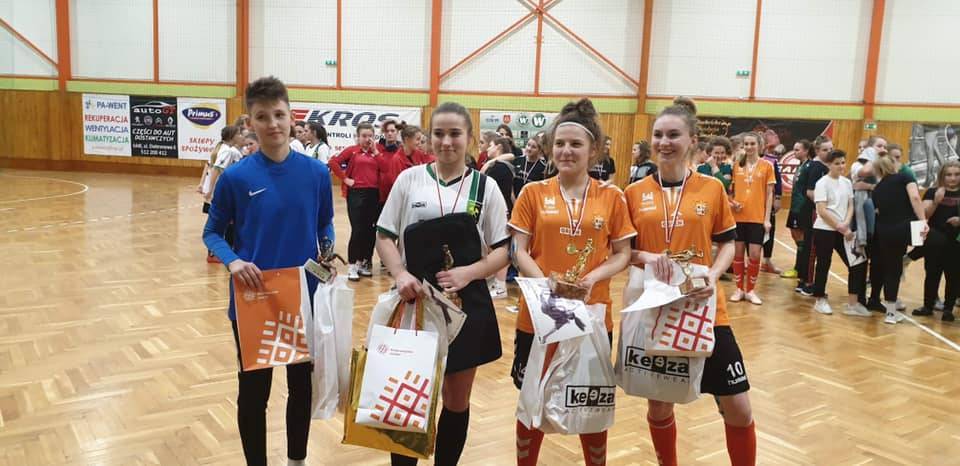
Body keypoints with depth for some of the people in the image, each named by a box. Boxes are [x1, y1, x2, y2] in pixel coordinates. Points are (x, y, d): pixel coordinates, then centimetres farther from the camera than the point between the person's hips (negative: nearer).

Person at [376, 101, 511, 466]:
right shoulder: (409, 179, 0)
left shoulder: (485, 186, 0)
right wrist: (400, 274, -15)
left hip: (467, 304, 1)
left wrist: (469, 273, -16)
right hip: (415, 302, 0)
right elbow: (384, 237, 3)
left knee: (457, 398, 13)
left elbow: (502, 250, 2)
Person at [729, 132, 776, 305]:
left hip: (757, 217, -2)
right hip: (738, 216, 2)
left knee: (755, 255, -1)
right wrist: (732, 202, -8)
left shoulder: (766, 165, 0)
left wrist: (767, 218, -5)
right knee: (738, 253, 6)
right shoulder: (737, 165, 6)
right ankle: (739, 289, 19)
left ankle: (750, 290, 14)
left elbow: (769, 194, 1)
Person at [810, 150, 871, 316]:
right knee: (823, 265, 1)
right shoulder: (822, 183, -9)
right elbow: (822, 211, -15)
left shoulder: (847, 182, 9)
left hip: (843, 231, 6)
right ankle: (820, 301, 16)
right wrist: (840, 227, -14)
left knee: (856, 263, 2)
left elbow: (850, 206, 9)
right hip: (824, 230, -6)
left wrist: (846, 225, -10)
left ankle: (853, 303, 10)